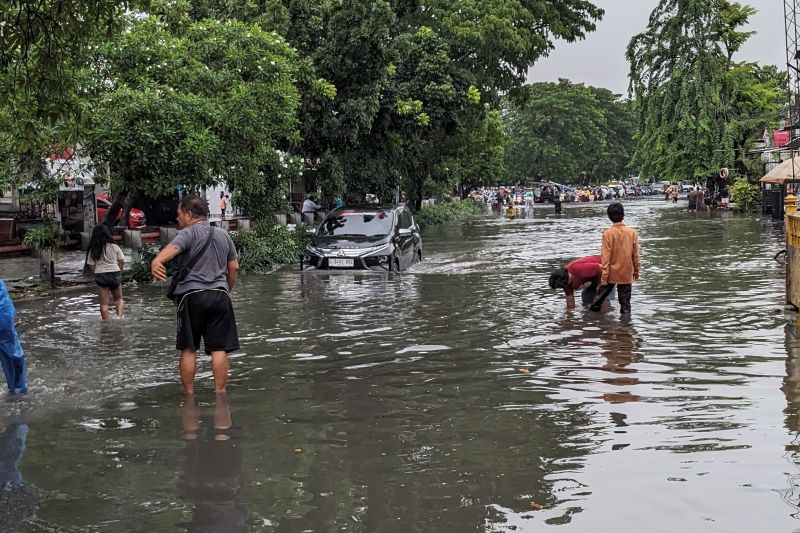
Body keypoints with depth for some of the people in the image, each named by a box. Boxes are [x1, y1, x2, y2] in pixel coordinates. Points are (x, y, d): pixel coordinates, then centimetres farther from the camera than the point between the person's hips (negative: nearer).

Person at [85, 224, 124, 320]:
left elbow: (91, 265, -4)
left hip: (100, 276, 0)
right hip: (115, 274, 1)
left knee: (104, 303, 6)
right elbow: (121, 262, -1)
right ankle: (119, 316, 0)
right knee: (118, 298, 19)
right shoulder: (114, 247, -5)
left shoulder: (93, 250, -5)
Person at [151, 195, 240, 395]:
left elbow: (173, 247, -25)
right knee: (219, 348, 1)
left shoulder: (189, 233, -2)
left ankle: (189, 394, 6)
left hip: (192, 294, -4)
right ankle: (220, 393, 0)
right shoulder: (223, 235, 16)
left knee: (188, 348, 4)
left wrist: (157, 261, -44)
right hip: (220, 295, 4)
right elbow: (234, 268, 17)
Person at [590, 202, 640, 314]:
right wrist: (636, 270, 13)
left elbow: (605, 256, -12)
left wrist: (604, 274, -6)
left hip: (612, 272, -1)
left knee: (604, 291, 17)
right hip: (627, 273, 1)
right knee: (625, 299, 7)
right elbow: (635, 254, 0)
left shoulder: (608, 233, -13)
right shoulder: (632, 232, -7)